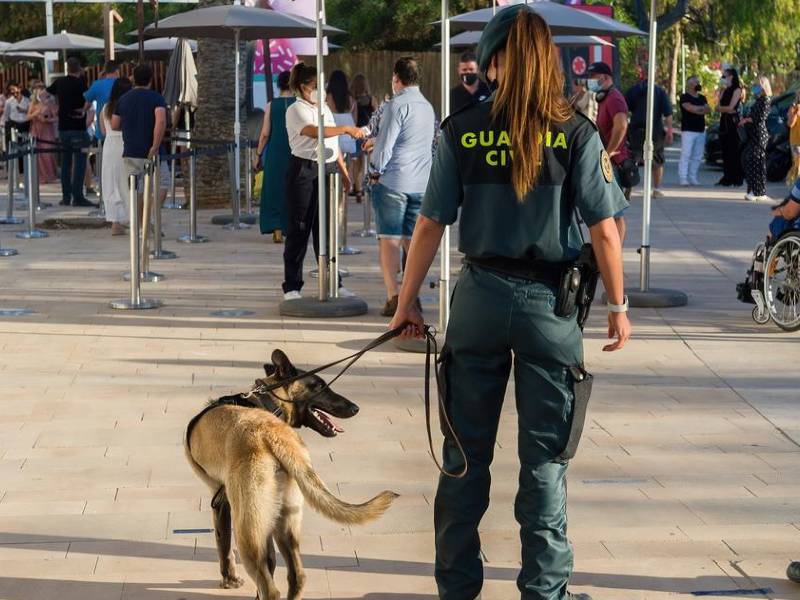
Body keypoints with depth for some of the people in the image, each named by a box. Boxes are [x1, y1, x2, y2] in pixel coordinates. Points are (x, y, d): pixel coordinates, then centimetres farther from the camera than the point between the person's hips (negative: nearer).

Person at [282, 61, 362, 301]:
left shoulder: (325, 108, 18)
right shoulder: (296, 110, -7)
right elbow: (315, 131, -25)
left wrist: (344, 171, 20)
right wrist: (346, 129, -28)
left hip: (328, 169, 7)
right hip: (304, 171, -7)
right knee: (298, 230, -3)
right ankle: (292, 287, 3)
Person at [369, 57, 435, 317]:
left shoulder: (398, 105, -12)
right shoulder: (428, 106, 12)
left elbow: (384, 144, -14)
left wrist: (375, 171, 2)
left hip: (393, 181, -6)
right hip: (421, 183, 6)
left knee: (389, 238, -2)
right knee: (412, 239, 10)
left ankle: (393, 297, -8)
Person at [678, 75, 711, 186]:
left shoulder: (702, 98, 19)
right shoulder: (684, 97, -2)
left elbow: (708, 110, 6)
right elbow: (691, 108, -16)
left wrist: (697, 110, -10)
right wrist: (702, 108, -1)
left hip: (701, 130, 7)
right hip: (688, 130, -7)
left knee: (697, 156, 5)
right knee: (686, 155, -10)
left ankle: (693, 178, 9)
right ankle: (683, 178, -9)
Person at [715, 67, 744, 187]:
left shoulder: (737, 90, -5)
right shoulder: (725, 91, 17)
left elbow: (731, 107, -12)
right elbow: (718, 108, 9)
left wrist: (720, 108, 3)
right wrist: (726, 109, -9)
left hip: (733, 122, -7)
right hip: (724, 122, 7)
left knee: (734, 151, -7)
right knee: (725, 151, 5)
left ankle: (736, 179, -5)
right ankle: (727, 178, 9)